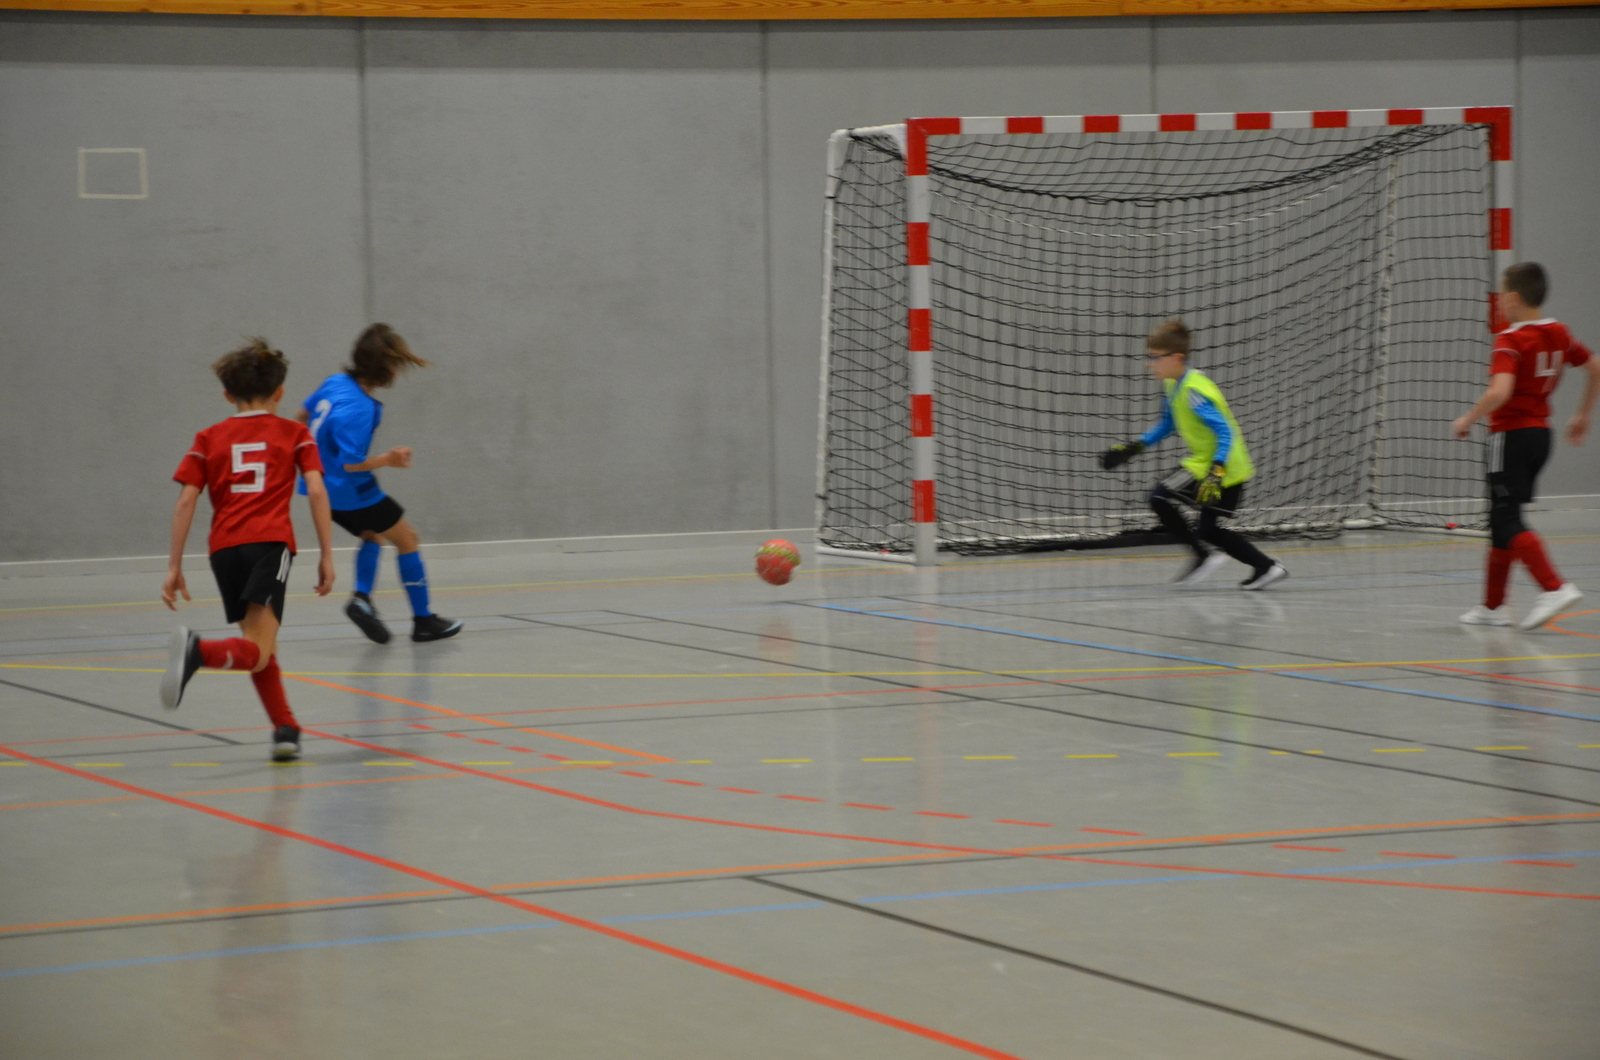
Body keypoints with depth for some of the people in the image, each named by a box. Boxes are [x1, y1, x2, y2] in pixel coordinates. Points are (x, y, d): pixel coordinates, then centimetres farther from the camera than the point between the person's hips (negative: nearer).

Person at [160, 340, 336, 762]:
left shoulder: (209, 438, 19)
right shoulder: (293, 434, 15)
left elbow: (186, 501, 9)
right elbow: (316, 491, 3)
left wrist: (174, 566, 10)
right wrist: (327, 556, 5)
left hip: (224, 547, 3)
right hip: (270, 542, -3)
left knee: (257, 645, 19)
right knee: (256, 652, -14)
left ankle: (286, 728, 14)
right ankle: (199, 651, -43)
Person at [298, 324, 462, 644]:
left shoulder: (335, 383, -3)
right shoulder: (358, 409, -29)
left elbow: (304, 414, 15)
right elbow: (351, 464, -29)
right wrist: (388, 459, -17)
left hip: (324, 485, 8)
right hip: (351, 493, -8)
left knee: (373, 534, 26)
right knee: (407, 539, 8)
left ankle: (362, 597, 5)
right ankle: (423, 621, 14)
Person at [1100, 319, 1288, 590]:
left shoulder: (1193, 392, -24)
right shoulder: (1172, 385, 6)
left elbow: (1225, 432, -29)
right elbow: (1167, 424, 23)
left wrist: (1216, 473, -38)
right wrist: (1134, 447, 15)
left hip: (1225, 464, -10)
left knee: (1161, 497, -12)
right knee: (1208, 529, 16)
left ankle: (1203, 556, -5)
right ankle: (1266, 567, 20)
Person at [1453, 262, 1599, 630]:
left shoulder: (1510, 341, -16)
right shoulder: (1559, 334, 8)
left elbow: (1500, 392, -29)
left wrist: (1468, 419, -14)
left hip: (1512, 433, -8)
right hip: (1541, 431, 8)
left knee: (1507, 521, -7)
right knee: (1501, 518, 15)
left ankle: (1554, 587, -21)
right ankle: (1493, 605, 20)